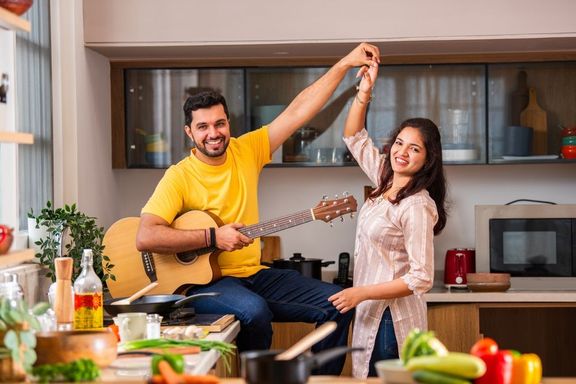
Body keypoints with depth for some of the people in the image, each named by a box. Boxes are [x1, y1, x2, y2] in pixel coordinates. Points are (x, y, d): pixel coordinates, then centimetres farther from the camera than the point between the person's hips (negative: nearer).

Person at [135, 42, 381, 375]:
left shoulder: (246, 151, 3)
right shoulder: (179, 177, -11)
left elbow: (298, 112, 0)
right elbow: (145, 237, -22)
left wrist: (345, 64, -5)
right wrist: (213, 238, -22)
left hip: (254, 274, 6)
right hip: (204, 281, -6)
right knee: (255, 311, -37)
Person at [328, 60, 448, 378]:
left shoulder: (418, 206, -19)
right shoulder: (385, 179, 6)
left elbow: (421, 279, -21)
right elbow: (354, 137, 17)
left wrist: (361, 293, -20)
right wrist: (364, 91, 4)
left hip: (391, 318, -9)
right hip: (372, 313, 9)